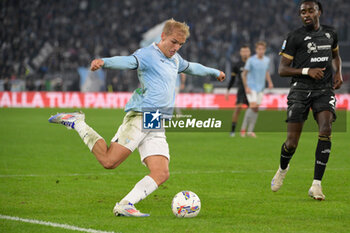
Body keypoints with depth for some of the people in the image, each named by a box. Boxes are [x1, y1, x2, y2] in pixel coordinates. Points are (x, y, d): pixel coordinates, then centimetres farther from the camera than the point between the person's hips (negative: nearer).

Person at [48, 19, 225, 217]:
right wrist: (104, 62, -43)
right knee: (109, 160, -18)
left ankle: (125, 205, -10)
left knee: (161, 174, -10)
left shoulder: (175, 59, 23)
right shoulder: (148, 54, -4)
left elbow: (191, 67, 45)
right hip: (139, 117, -8)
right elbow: (126, 61, -23)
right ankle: (76, 123, 2)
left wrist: (214, 72, 60)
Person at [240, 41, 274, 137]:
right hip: (251, 87, -5)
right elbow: (244, 74, -5)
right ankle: (243, 128, -8)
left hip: (260, 88, 5)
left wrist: (270, 82, 5)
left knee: (256, 109, 3)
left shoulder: (267, 60, 5)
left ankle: (250, 131, 7)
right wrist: (246, 87, -11)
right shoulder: (251, 60, -10)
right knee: (253, 106, -18)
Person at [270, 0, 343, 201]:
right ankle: (283, 169, 32)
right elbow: (282, 70, -2)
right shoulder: (295, 37, -2)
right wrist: (307, 70, -16)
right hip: (301, 90, -2)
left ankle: (316, 185, -19)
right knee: (292, 142, -5)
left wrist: (338, 72, 11)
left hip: (325, 90, 2)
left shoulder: (330, 33, 11)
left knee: (326, 130, -22)